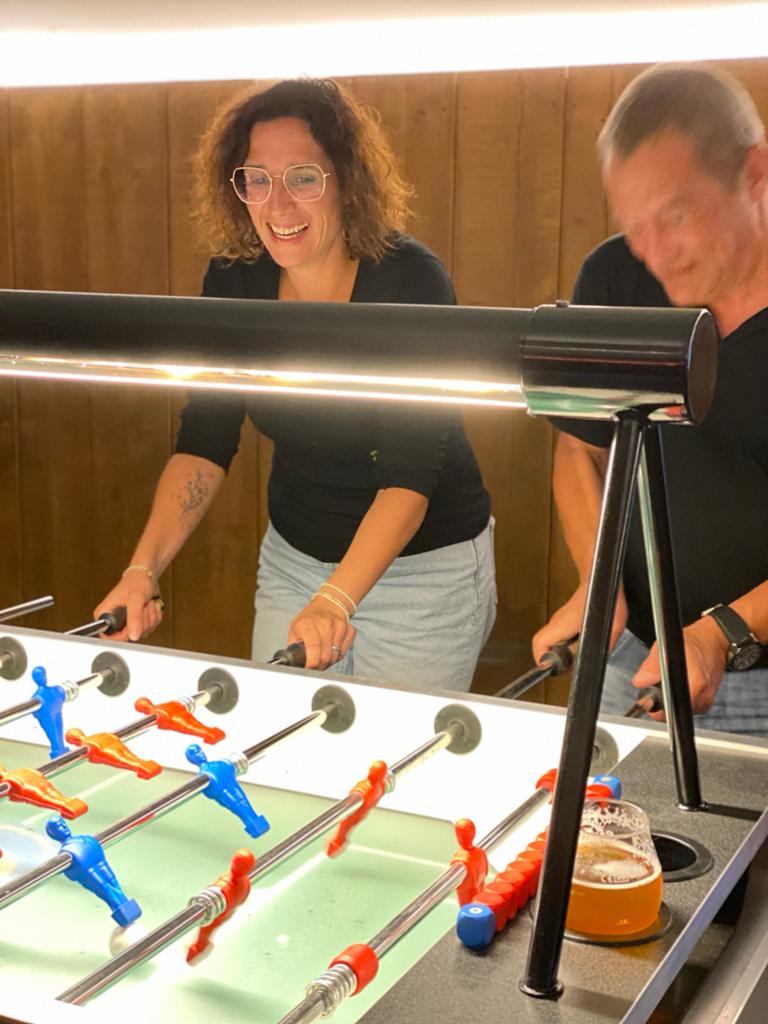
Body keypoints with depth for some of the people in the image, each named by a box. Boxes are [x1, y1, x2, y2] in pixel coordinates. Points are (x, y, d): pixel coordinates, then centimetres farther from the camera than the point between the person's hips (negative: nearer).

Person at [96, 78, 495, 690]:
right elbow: (205, 442, -6)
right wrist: (144, 570, -19)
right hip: (294, 558, 5)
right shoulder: (235, 278, -8)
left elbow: (410, 472, -29)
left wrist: (336, 601, -42)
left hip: (427, 568, -4)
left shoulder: (412, 281, -23)